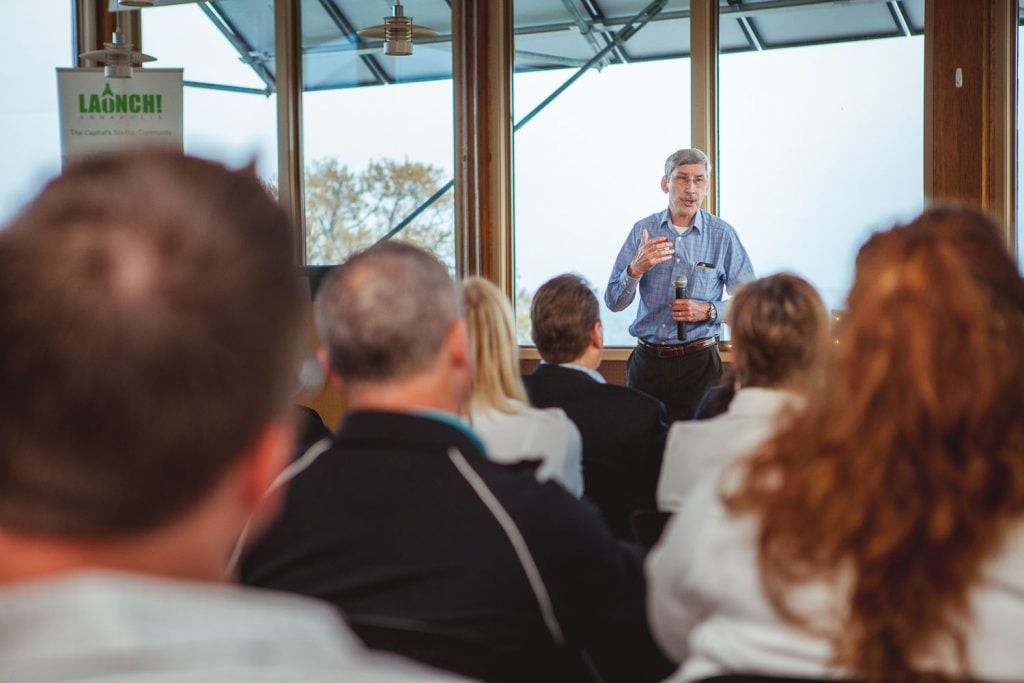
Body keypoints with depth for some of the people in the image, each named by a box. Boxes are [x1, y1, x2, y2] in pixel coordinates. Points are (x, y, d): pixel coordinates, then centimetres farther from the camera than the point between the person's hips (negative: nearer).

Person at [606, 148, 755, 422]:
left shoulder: (723, 235, -1)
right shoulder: (643, 231, 3)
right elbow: (613, 302, 0)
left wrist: (708, 311, -15)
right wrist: (636, 269, -17)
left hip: (698, 361, -2)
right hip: (647, 361, 2)